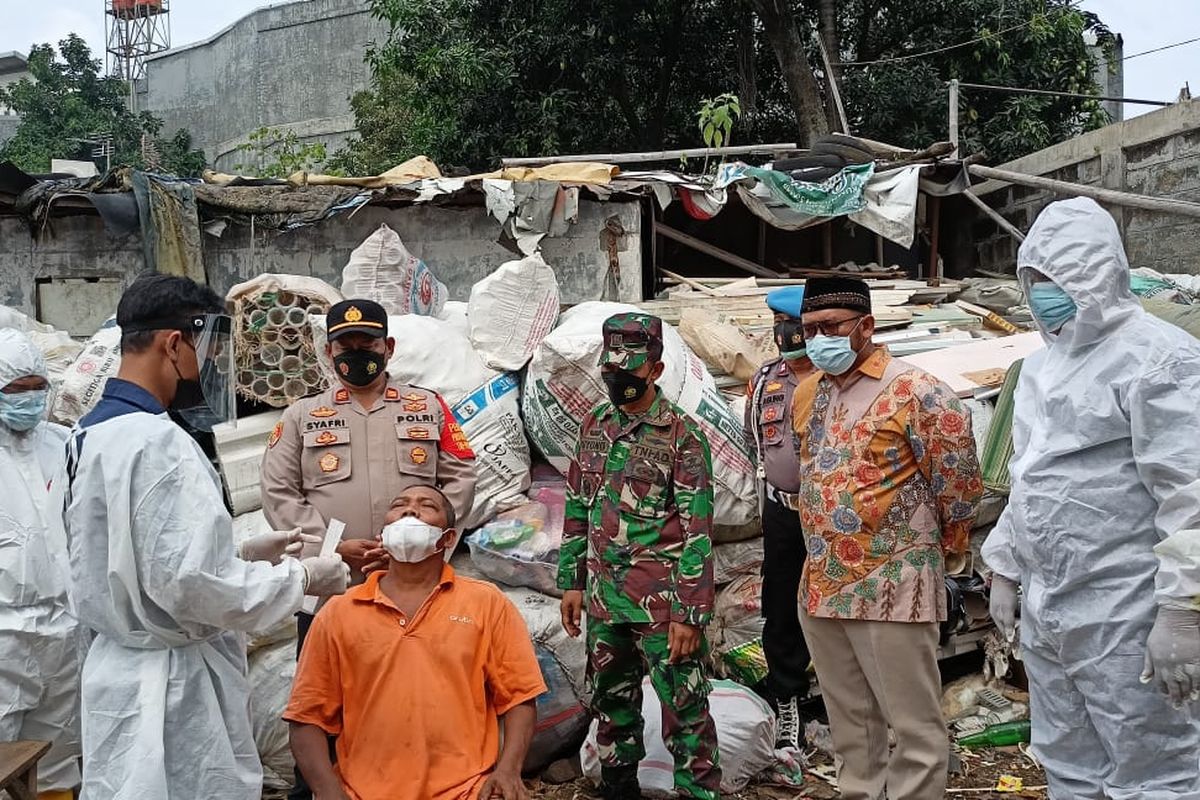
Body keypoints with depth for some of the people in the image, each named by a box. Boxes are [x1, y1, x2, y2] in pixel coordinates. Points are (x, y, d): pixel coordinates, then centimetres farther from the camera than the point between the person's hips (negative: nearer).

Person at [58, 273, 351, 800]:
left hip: (120, 666, 9)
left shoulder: (87, 435, 9)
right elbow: (192, 584, -26)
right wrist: (302, 578, -13)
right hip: (175, 682, -9)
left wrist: (247, 551, 13)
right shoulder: (157, 441, -21)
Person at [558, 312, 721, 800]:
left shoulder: (682, 436, -11)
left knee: (683, 708, 0)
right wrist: (571, 582, 11)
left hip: (661, 603, -6)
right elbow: (577, 509, 14)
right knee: (610, 702, 19)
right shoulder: (594, 425, 8)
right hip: (603, 598, 6)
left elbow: (696, 531, -13)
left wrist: (689, 614, -16)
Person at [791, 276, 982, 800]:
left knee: (914, 725, 2)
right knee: (848, 720, 18)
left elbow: (958, 479, -9)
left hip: (893, 586, -7)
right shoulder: (807, 394, 9)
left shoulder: (913, 392, -13)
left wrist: (938, 544, 3)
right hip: (822, 584, 7)